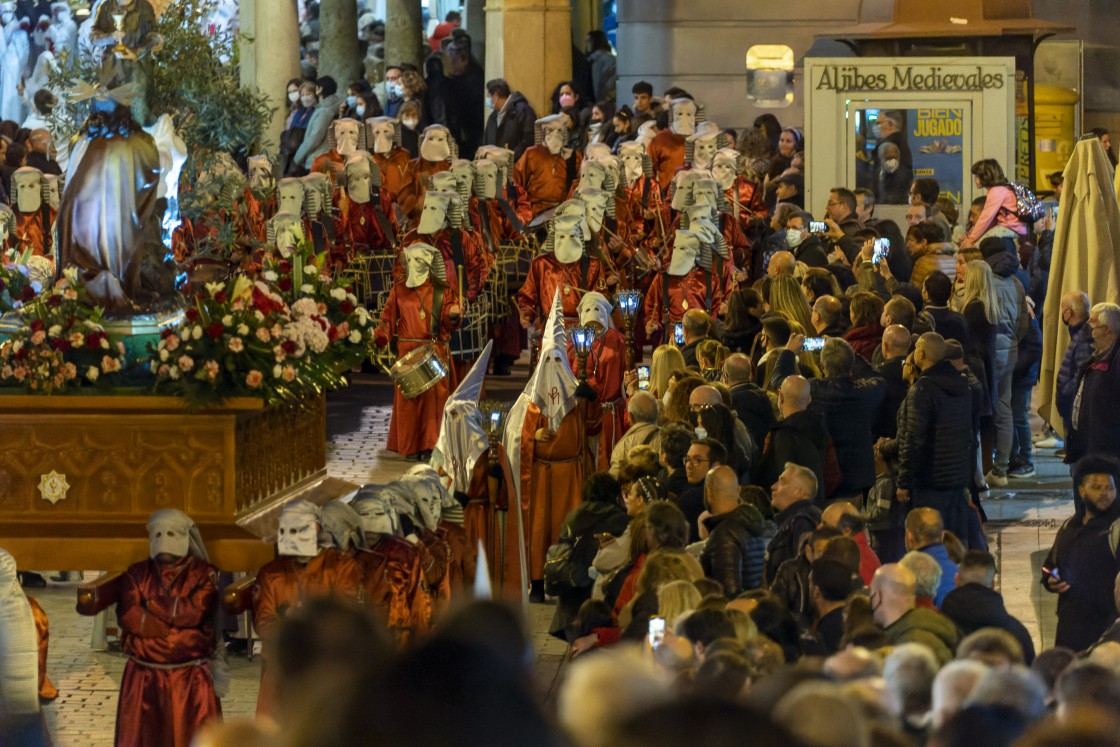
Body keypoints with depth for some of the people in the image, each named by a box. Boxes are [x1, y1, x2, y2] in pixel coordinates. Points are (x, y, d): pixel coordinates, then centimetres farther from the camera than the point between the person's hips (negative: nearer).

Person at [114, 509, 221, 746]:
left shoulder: (203, 574, 3)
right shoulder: (136, 575, 7)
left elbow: (194, 611, -16)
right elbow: (128, 617, -9)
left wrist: (150, 603, -8)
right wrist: (176, 616, -12)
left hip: (191, 681, -1)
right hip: (144, 680, 1)